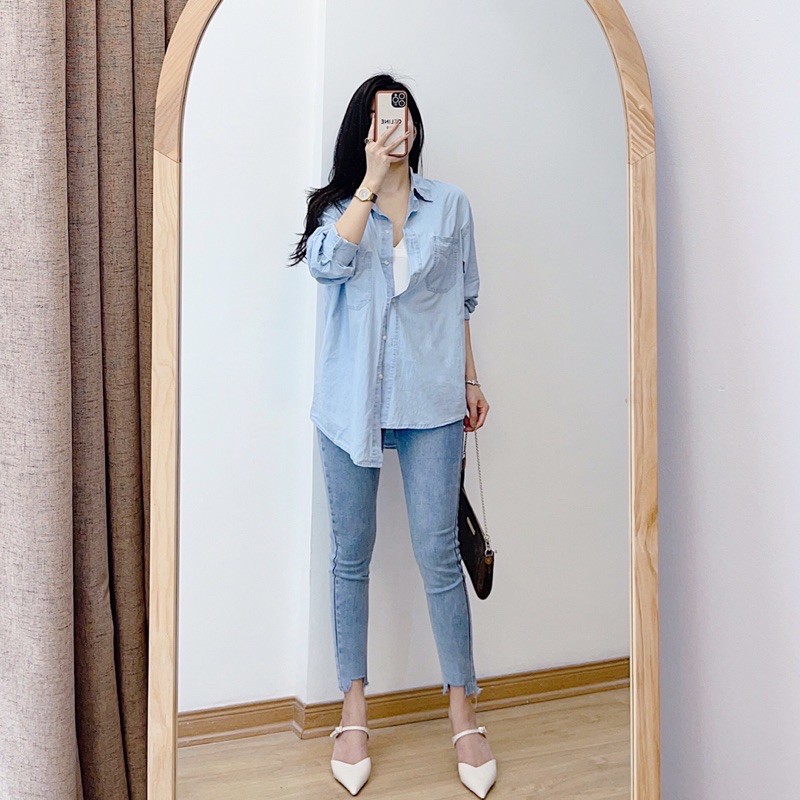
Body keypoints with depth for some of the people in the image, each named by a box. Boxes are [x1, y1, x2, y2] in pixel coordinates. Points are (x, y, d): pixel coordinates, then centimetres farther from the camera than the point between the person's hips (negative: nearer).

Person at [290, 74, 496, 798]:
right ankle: (354, 709, 20)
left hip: (430, 402, 0)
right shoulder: (338, 205, 6)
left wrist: (470, 379, 13)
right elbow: (328, 263, -17)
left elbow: (462, 300, 15)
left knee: (439, 554, -1)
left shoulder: (450, 204, 10)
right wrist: (372, 178, -16)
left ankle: (463, 711, 13)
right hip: (352, 403, 0)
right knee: (351, 556, 7)